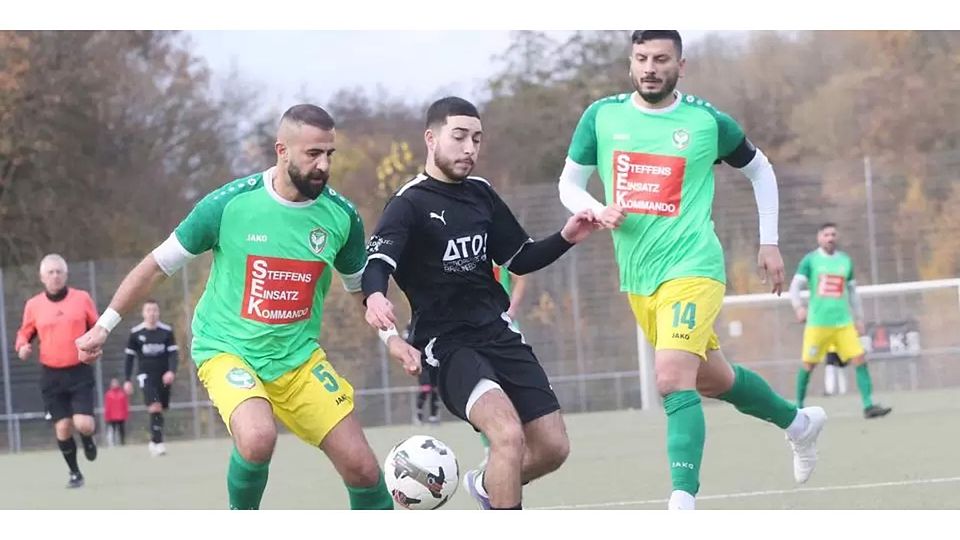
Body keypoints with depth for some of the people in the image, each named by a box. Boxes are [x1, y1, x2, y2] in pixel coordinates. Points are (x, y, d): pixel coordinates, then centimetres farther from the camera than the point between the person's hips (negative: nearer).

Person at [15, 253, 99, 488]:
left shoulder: (82, 298, 0)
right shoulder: (34, 305, 2)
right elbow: (24, 333, 14)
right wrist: (22, 346, -8)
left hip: (80, 372, -1)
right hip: (51, 375, 1)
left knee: (83, 424, -14)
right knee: (62, 427, 0)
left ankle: (88, 440, 23)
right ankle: (74, 473, 19)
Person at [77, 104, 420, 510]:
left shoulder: (341, 215, -5)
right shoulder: (230, 204, -15)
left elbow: (360, 286, 14)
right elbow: (158, 265, -3)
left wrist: (389, 338, -3)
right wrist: (104, 326, 0)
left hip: (299, 357, 4)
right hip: (227, 350, -4)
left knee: (361, 466, -3)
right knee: (258, 437, -32)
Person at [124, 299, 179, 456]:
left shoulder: (167, 331, 1)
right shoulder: (135, 333, -1)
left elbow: (173, 354, -2)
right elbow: (129, 357, 6)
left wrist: (172, 371, -19)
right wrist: (127, 380, 2)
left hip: (164, 376, 2)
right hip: (146, 374, -2)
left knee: (160, 410, 8)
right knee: (155, 407, -20)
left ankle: (154, 442, 27)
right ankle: (158, 442, -21)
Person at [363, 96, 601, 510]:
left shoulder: (481, 194, 12)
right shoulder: (410, 204, -8)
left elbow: (520, 259, 21)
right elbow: (378, 259, -25)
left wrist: (565, 239, 3)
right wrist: (375, 296, -47)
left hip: (499, 334, 7)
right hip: (446, 344, -7)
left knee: (553, 448, 3)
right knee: (509, 434, -28)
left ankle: (486, 486, 33)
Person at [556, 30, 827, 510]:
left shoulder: (707, 122, -4)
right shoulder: (602, 117, 2)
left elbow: (759, 170, 12)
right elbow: (569, 183, 10)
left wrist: (769, 243, 9)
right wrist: (597, 210, -12)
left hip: (692, 269, -5)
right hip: (637, 277, 5)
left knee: (672, 379, -24)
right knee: (711, 380, 20)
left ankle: (683, 500, -27)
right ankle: (797, 422, 46)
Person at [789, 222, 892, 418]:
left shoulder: (845, 261, 12)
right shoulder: (810, 260, 2)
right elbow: (795, 286, -3)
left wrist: (859, 319, 18)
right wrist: (798, 307, -21)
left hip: (843, 323, 3)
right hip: (817, 322, -3)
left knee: (860, 359, -9)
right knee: (808, 365, 1)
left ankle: (868, 405, -10)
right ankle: (799, 407, 16)